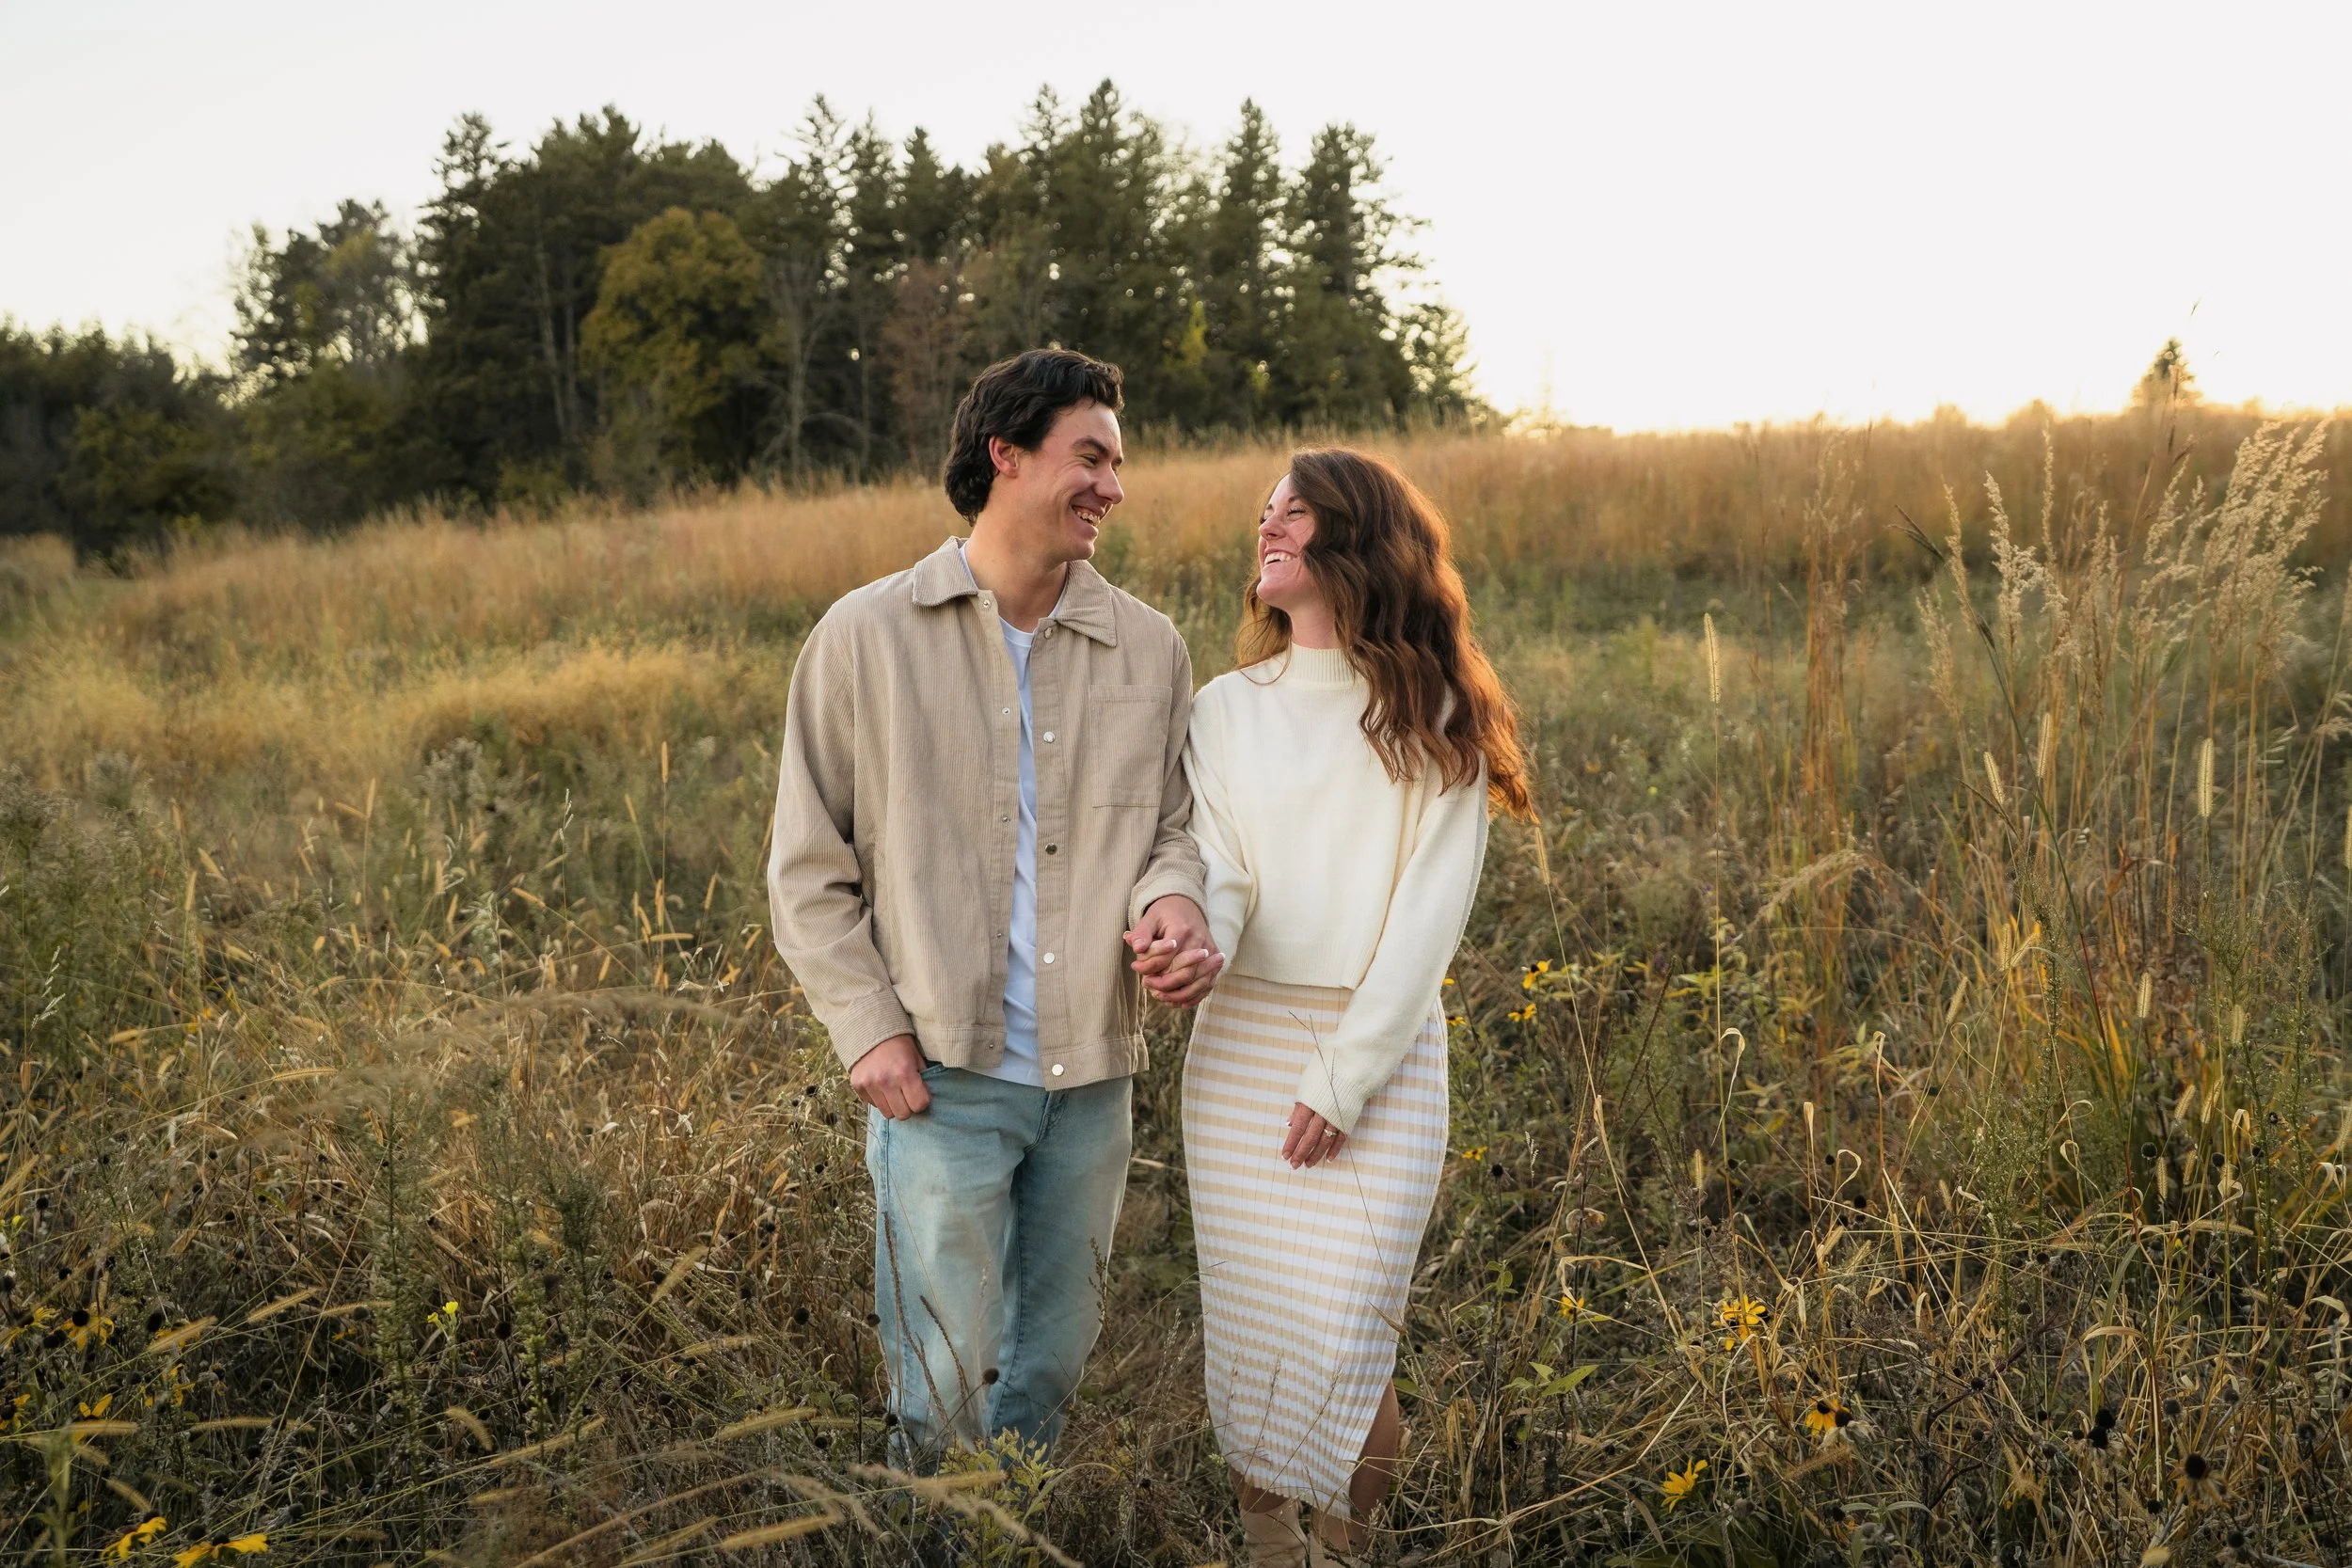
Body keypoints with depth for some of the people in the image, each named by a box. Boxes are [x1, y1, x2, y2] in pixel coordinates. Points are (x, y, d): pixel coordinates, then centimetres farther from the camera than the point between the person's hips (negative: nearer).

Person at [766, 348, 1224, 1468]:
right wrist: (868, 1028, -9)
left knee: (1052, 1365, 19)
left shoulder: (1147, 650, 4)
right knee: (944, 1391, 3)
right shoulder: (865, 638, -4)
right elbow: (809, 868, 0)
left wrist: (1172, 903, -11)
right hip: (942, 1077, -3)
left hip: (1092, 1076, 4)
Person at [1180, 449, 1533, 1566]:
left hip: (1384, 1047, -2)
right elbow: (1214, 866, 0)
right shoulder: (1225, 709, 10)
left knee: (1342, 1335, -7)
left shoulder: (1435, 718, 1)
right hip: (1240, 1046, 3)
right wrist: (1192, 940, -24)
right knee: (1245, 1319, 5)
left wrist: (1346, 1075, -11)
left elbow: (1432, 909, -5)